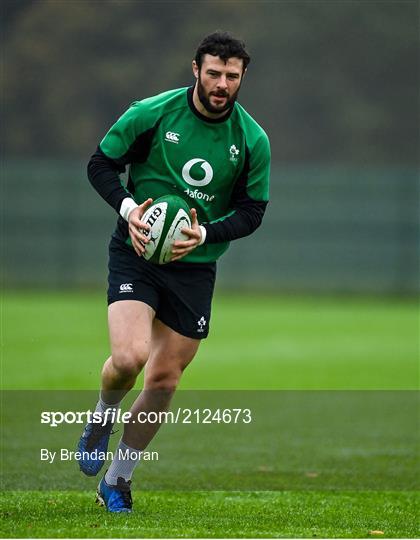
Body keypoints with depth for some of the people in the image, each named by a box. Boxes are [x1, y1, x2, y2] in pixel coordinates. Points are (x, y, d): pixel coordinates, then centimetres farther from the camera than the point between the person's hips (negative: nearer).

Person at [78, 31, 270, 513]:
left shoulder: (253, 140, -3)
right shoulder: (153, 113, -9)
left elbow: (252, 210, 4)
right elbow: (100, 163, 1)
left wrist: (205, 233, -15)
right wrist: (127, 207, -17)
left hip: (195, 266, 3)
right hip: (136, 252, -3)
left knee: (163, 382, 4)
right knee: (129, 357, -24)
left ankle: (117, 480, 23)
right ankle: (103, 416, 11)